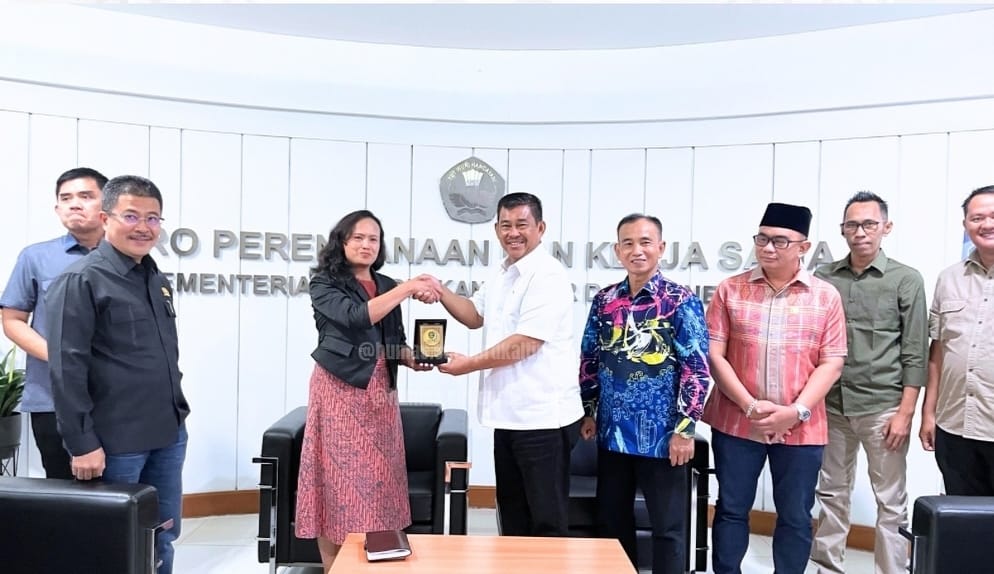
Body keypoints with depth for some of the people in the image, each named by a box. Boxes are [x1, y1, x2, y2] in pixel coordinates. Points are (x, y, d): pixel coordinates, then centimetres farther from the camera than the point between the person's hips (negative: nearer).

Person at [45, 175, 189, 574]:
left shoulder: (158, 281, 12)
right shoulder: (80, 281, -11)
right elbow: (66, 368, -16)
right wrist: (82, 443, -17)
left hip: (168, 434, 7)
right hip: (116, 440, -7)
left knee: (163, 537, 16)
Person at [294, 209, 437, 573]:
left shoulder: (387, 286, 13)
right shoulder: (324, 284, -3)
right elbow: (355, 317, -20)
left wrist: (413, 358, -6)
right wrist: (406, 289, -23)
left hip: (380, 390, 5)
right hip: (339, 389, -5)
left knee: (378, 476, 6)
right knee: (339, 475, -1)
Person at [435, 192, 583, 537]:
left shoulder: (547, 276, -17)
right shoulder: (501, 275, 12)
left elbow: (525, 344, -23)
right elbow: (475, 315, 25)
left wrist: (468, 364, -15)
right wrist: (440, 293, 7)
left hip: (543, 418, -9)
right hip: (509, 414, 9)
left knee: (546, 520, 3)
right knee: (512, 512, 20)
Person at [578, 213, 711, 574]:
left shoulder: (681, 301, -8)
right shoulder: (604, 300, 5)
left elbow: (696, 368, -10)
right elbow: (589, 360, 12)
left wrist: (685, 428, -13)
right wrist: (589, 413, 11)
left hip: (661, 434, -4)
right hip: (613, 431, 5)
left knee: (668, 525, 8)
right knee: (612, 520, 16)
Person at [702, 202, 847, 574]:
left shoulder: (825, 296, 2)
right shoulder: (730, 290, 1)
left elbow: (831, 363, -1)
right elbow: (714, 354, -3)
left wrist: (797, 411, -12)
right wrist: (750, 406, -12)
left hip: (801, 428, 0)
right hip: (737, 422, 0)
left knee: (795, 517, 11)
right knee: (731, 510, 10)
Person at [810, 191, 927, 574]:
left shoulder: (906, 280, -1)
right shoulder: (823, 278, 5)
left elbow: (915, 353, -3)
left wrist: (905, 412, -8)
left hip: (883, 407, -3)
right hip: (831, 405, 3)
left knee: (890, 502, 7)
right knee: (831, 493, 13)